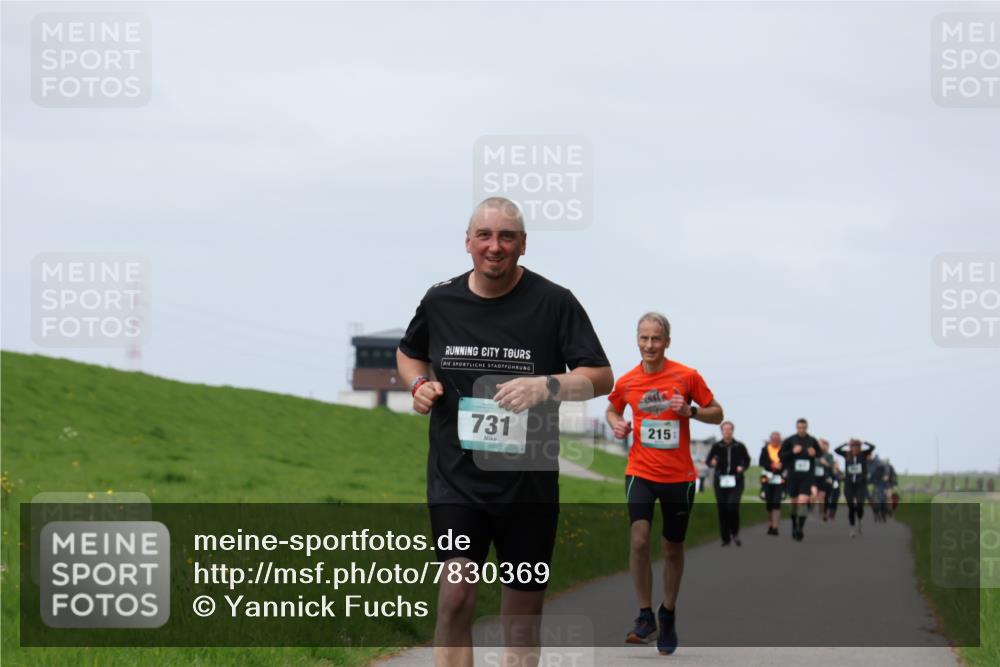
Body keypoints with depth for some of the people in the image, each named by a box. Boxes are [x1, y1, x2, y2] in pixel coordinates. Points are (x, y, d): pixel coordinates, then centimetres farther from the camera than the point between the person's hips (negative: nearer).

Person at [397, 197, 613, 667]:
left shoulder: (554, 303, -4)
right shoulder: (440, 301, 4)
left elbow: (601, 377, -7)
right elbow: (409, 353, 24)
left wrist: (547, 386, -25)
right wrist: (419, 385, 2)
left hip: (528, 483, 0)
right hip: (456, 481, 1)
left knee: (522, 622, 7)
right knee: (455, 596, -16)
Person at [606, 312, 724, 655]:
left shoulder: (687, 376, -7)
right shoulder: (626, 382, 0)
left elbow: (717, 413, 1)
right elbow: (613, 409, 20)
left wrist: (690, 411, -18)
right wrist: (617, 424, -2)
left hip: (679, 475, 0)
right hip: (641, 472, 0)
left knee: (673, 549, 10)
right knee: (639, 539, -20)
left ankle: (668, 615, 29)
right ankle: (645, 616, -10)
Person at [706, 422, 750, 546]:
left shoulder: (739, 446, 2)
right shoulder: (717, 446, 1)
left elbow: (747, 460, 16)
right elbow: (707, 460, 8)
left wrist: (742, 467, -4)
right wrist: (711, 463, -15)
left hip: (735, 481, -1)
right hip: (720, 481, 1)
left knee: (733, 507, -18)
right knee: (722, 510, 0)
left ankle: (735, 533, 6)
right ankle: (725, 538, 11)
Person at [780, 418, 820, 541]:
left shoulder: (812, 441, 2)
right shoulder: (789, 440, -2)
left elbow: (819, 452, 18)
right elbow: (781, 455, -2)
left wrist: (815, 453, -5)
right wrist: (792, 452, -18)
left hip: (807, 477, -1)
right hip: (793, 476, 1)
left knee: (803, 501, -14)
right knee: (794, 502, 11)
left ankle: (800, 529, -13)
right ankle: (794, 526, 30)